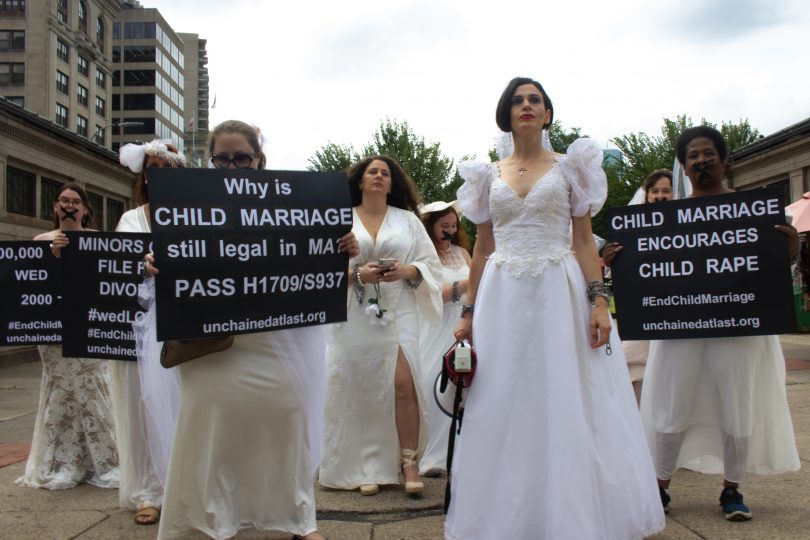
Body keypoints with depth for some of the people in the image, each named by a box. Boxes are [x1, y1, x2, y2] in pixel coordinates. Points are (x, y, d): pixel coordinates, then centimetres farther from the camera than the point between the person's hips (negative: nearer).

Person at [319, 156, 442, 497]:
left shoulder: (407, 219, 13)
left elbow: (430, 263, 9)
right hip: (355, 314, 0)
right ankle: (368, 468, 9)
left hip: (398, 311, 0)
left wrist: (407, 271, -10)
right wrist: (358, 274, -12)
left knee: (403, 383, -13)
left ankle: (409, 462, -3)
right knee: (360, 390, -1)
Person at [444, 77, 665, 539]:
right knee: (502, 409, 3)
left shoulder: (568, 167, 7)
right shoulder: (490, 175, 13)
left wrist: (599, 299, -11)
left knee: (566, 407, -1)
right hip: (502, 299, 2)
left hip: (560, 294, -2)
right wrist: (469, 313, 7)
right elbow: (482, 249, 12)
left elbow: (585, 240, 2)